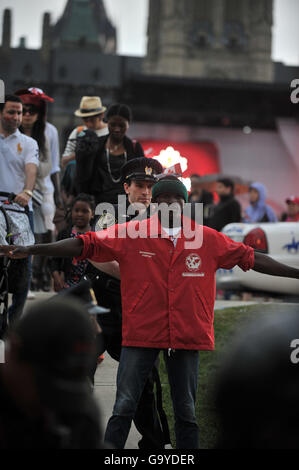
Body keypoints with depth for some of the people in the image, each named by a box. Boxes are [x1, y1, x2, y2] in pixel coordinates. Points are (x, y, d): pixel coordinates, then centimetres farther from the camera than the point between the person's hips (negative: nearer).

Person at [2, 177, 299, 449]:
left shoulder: (208, 239, 3)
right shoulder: (132, 234, -3)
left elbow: (249, 257, 9)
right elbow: (87, 244, -8)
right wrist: (31, 250, -15)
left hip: (187, 336, 2)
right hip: (141, 335, -2)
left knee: (186, 412, 11)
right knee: (124, 408, -2)